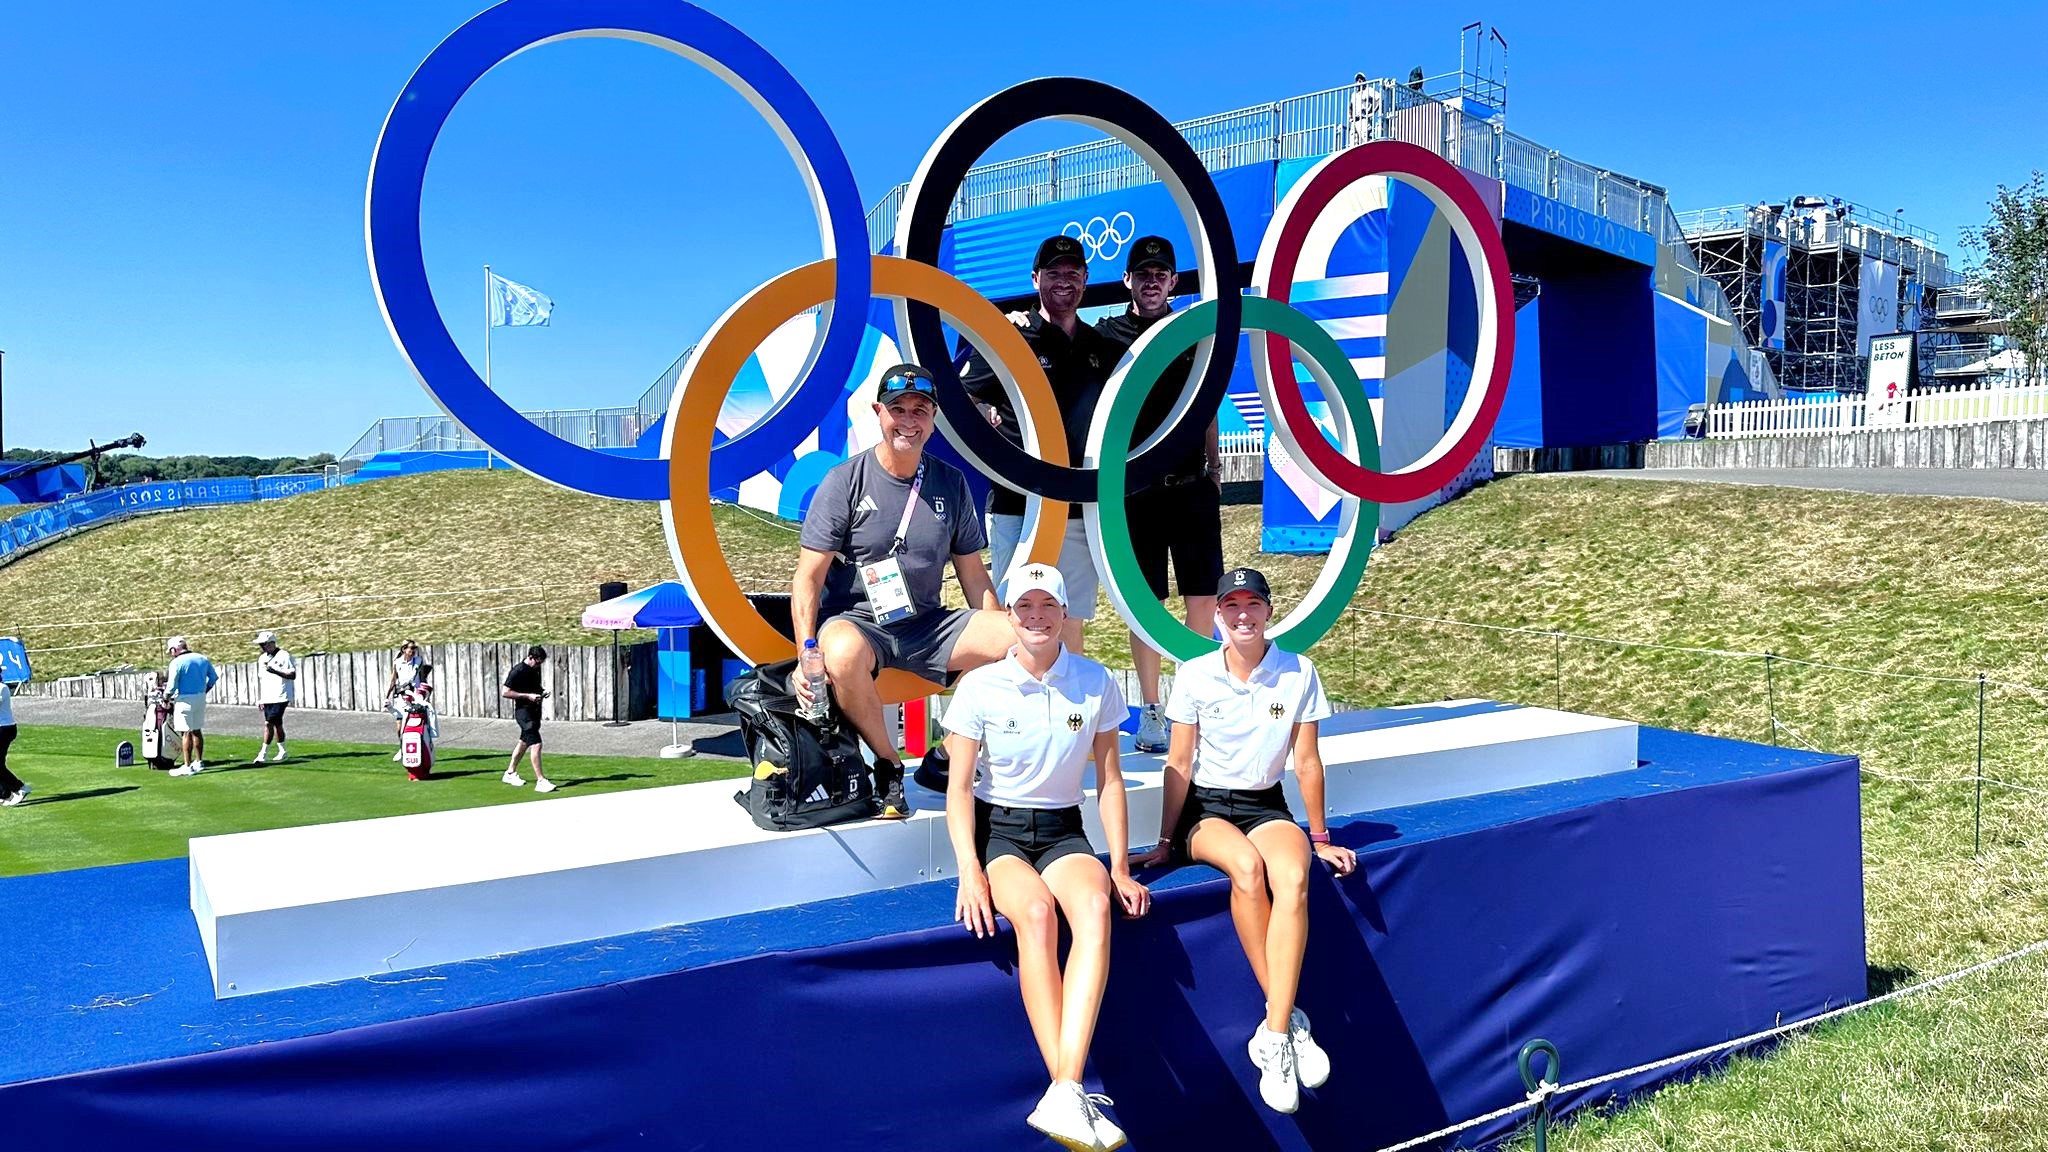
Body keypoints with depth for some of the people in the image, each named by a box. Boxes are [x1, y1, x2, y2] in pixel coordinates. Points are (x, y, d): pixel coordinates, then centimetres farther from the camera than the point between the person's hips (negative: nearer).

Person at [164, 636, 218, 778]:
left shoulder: (176, 662, -12)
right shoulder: (203, 659, 6)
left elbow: (172, 686, -12)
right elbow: (214, 677, 11)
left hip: (185, 699, -7)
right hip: (201, 698, 7)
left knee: (186, 733, -3)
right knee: (197, 730, 17)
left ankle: (188, 767, -1)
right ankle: (199, 762, 25)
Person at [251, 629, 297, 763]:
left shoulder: (284, 656, -7)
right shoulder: (262, 658, 14)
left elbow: (292, 675, -12)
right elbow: (260, 679, 19)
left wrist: (275, 671, -23)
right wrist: (259, 699, 16)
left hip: (280, 697, -7)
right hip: (267, 698, 7)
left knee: (269, 724, -12)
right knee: (276, 724, 11)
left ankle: (263, 753, -8)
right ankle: (282, 751, 19)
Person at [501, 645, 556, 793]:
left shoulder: (535, 669, 10)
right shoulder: (518, 671, -16)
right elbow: (505, 692, -18)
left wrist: (542, 692, 5)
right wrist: (527, 696, -22)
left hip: (534, 711, 9)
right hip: (524, 711, -9)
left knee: (524, 742, 21)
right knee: (536, 744, -16)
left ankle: (510, 773, 36)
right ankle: (540, 781, -17)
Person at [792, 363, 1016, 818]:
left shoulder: (952, 484, 7)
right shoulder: (844, 481, -5)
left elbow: (974, 575, 13)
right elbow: (808, 578, -9)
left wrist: (1001, 640, 1)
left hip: (927, 623, 4)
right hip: (856, 621, -4)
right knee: (844, 654, -40)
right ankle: (888, 766, -14)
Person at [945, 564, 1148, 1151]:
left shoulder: (1096, 683, 1)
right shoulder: (979, 687, -4)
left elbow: (1109, 779, 7)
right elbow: (960, 786, -3)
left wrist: (1119, 868, 1)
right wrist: (970, 873, -15)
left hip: (1064, 832, 2)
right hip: (997, 832, -1)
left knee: (1094, 907, -34)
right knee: (1036, 913, -35)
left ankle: (1064, 1097, -40)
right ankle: (1070, 1092, -33)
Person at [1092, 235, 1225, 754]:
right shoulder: (1106, 335, 3)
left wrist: (1214, 469, 11)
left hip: (1192, 487, 2)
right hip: (1136, 490, -2)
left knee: (1203, 595, 0)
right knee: (1145, 599, 3)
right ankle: (1151, 710, 11)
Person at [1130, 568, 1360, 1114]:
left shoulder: (1299, 673, -3)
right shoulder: (1195, 675, -5)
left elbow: (1306, 760, 3)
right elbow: (1178, 764, -1)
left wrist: (1320, 838, 6)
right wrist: (1165, 841, -1)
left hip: (1266, 805, 1)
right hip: (1204, 808, -1)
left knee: (1293, 877, -34)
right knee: (1246, 867, -35)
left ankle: (1273, 1036, -34)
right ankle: (1289, 1020, -25)